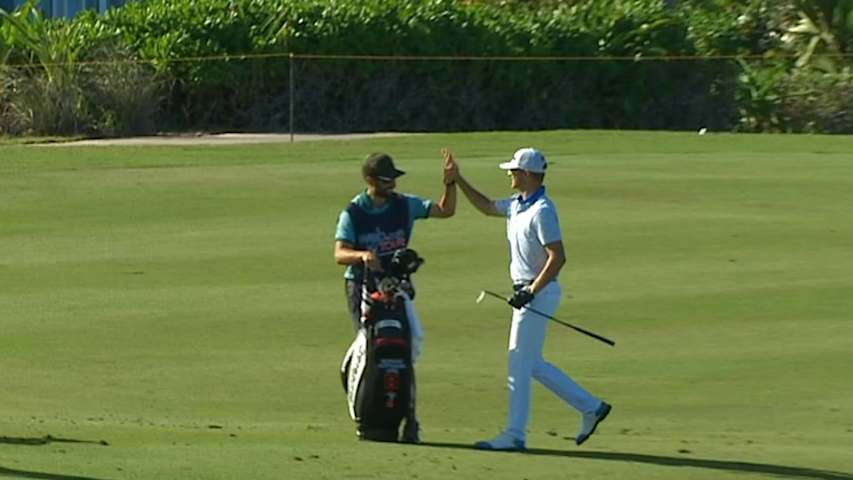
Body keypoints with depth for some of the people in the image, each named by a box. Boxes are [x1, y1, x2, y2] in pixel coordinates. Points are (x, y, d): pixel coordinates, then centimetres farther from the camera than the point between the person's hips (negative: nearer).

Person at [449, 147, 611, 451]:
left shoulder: (542, 211, -18)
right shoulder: (517, 206, 10)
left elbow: (557, 257, -22)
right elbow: (486, 206, 28)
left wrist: (531, 292, -24)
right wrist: (458, 180, 21)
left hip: (539, 294, -10)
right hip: (526, 292, 10)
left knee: (520, 364, -6)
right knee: (532, 364, 14)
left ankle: (515, 435, -2)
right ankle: (590, 407, 18)